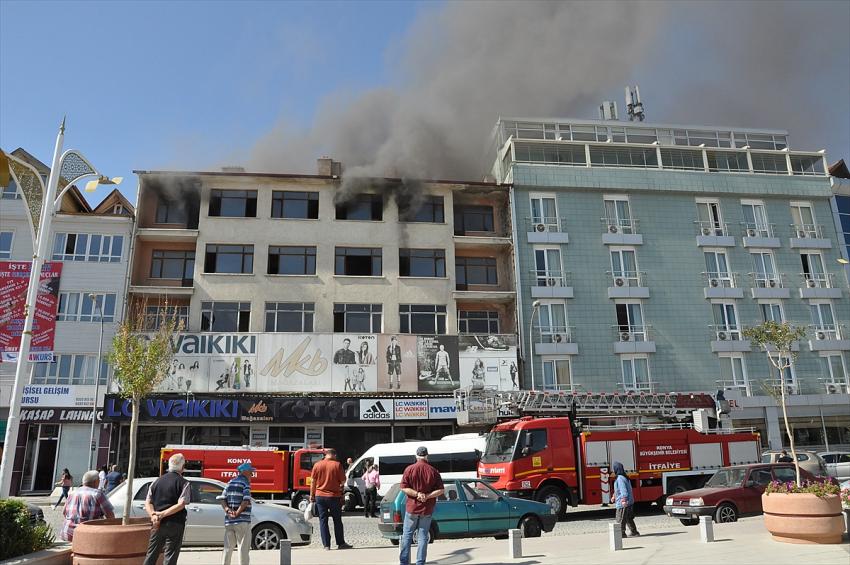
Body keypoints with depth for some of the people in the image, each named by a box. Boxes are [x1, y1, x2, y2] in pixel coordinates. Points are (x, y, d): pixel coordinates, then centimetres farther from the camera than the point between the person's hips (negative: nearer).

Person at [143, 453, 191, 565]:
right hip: (175, 524, -5)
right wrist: (163, 514, -15)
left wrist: (153, 515, -9)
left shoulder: (157, 481, 9)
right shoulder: (183, 483, -7)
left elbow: (148, 503, 4)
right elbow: (181, 504, -18)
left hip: (158, 524, 5)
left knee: (151, 555, 15)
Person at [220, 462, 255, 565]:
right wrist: (237, 513, -12)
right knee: (243, 548, -1)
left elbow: (223, 499, 8)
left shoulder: (230, 482, 14)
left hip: (228, 521, 7)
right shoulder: (245, 483, -7)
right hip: (242, 521, -7)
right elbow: (246, 501, -18)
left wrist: (227, 510, -4)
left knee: (228, 548, 15)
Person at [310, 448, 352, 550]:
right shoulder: (337, 465, -7)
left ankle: (326, 545, 6)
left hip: (320, 496, 2)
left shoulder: (317, 465, 1)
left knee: (323, 520, 8)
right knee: (337, 520, 10)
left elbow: (313, 481, 3)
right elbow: (343, 481, -5)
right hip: (333, 496, -2)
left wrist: (312, 496, 10)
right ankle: (341, 543, 15)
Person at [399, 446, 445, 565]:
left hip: (412, 507, -1)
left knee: (407, 535, 11)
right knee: (423, 536, 8)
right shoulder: (433, 471, -4)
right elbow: (441, 490, -6)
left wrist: (417, 494, -13)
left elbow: (404, 488, -12)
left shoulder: (409, 469, -7)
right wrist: (427, 496, -12)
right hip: (427, 509, 1)